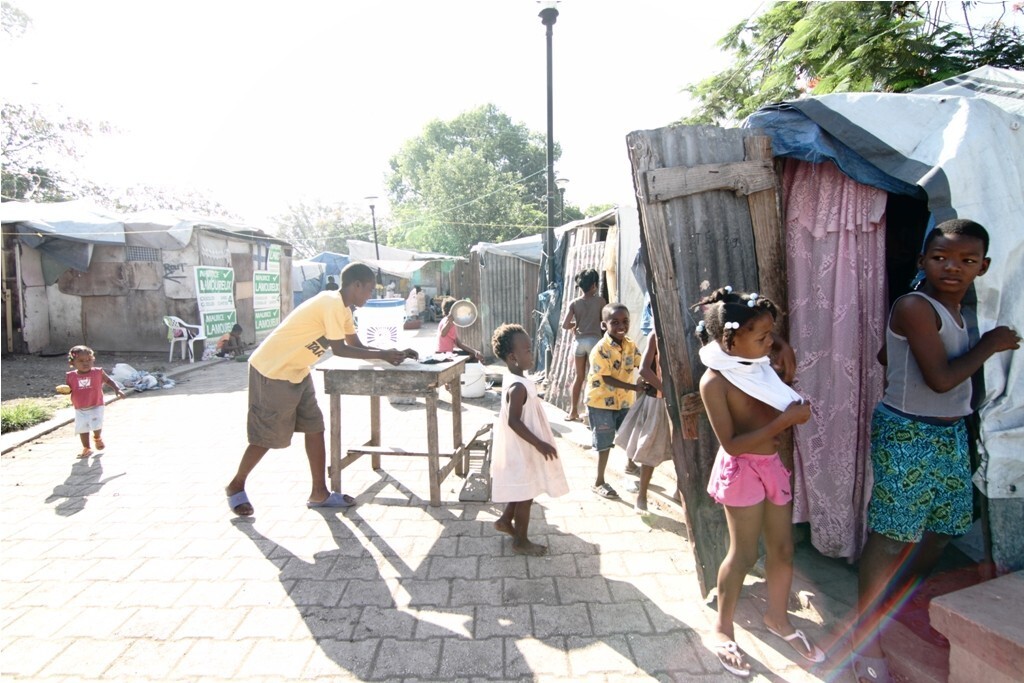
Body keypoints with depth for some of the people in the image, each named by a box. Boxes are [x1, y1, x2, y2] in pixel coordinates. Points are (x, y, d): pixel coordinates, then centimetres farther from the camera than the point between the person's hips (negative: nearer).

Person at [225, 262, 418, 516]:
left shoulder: (342, 307, 7)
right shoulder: (332, 304, -23)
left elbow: (357, 346, 9)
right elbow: (339, 349, -22)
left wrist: (394, 354, -2)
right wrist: (382, 355, -17)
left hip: (296, 372, 9)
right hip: (272, 370, -9)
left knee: (314, 427, 6)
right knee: (268, 436, 3)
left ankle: (319, 493, 14)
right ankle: (236, 486, 26)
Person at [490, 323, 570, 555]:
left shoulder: (515, 380, 4)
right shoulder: (518, 387, -28)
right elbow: (513, 421, -29)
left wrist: (537, 442, 22)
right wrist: (539, 444, -25)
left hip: (521, 448, 10)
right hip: (522, 450, -10)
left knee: (522, 491, 25)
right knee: (526, 495, 6)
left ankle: (505, 521, 41)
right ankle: (521, 542, 22)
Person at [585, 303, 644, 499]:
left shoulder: (630, 344, 0)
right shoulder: (600, 349, -23)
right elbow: (607, 378, -23)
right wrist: (634, 387, -28)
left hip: (624, 400, 6)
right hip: (601, 402, -6)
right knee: (605, 443, 3)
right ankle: (599, 482, 18)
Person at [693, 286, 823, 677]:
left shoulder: (760, 365, 2)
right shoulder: (715, 381, -21)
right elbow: (732, 444, -23)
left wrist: (795, 412, -4)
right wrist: (784, 421, -24)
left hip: (772, 465, 7)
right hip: (742, 470, -7)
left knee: (783, 549, 16)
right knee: (744, 554, 4)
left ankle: (777, 618, 39)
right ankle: (723, 630, 25)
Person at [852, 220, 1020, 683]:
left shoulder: (952, 309, 9)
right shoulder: (914, 306, -18)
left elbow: (886, 356, 16)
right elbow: (941, 378, -21)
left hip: (950, 433, 9)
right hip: (907, 435, -9)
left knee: (940, 528, 20)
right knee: (891, 536, -2)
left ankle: (901, 606, 42)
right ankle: (866, 640, 12)